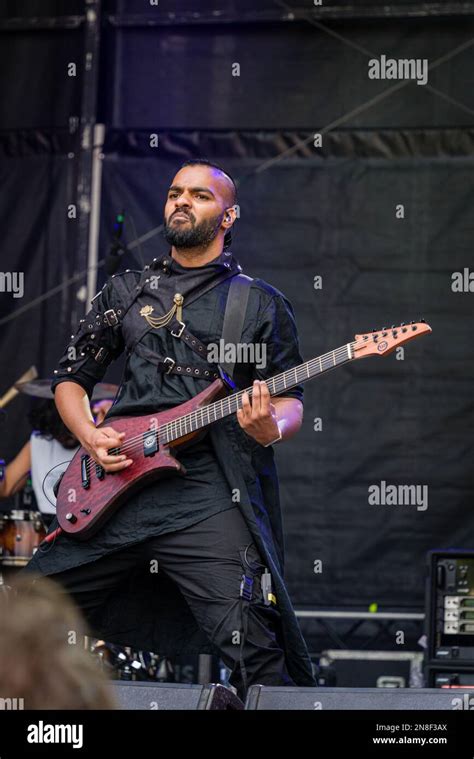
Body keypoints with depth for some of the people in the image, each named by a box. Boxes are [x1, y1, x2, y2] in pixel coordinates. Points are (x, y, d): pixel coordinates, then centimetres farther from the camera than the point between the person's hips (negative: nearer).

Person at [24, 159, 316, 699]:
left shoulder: (262, 305, 10)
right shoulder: (125, 292, 18)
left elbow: (291, 401, 8)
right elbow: (70, 377, 20)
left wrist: (270, 428, -16)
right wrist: (89, 435, 0)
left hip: (209, 496, -3)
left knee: (250, 647, -18)